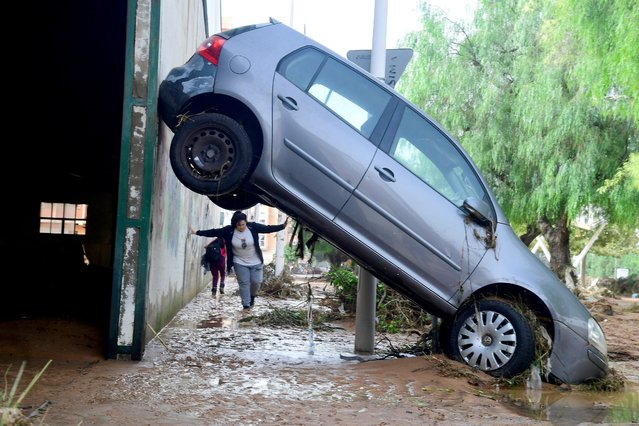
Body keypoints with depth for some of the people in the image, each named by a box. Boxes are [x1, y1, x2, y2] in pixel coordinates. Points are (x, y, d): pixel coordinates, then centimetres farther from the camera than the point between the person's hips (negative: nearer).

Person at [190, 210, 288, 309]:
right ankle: (246, 305, 10)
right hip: (240, 262, 0)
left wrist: (283, 226, -20)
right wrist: (197, 232, -14)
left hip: (255, 262, 0)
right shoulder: (229, 231, -14)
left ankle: (252, 296, 32)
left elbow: (268, 228, -12)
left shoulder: (253, 227, -14)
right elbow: (214, 232, -11)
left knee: (256, 281, 1)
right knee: (243, 283, 0)